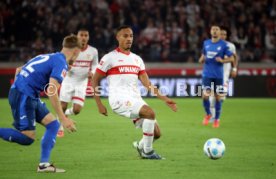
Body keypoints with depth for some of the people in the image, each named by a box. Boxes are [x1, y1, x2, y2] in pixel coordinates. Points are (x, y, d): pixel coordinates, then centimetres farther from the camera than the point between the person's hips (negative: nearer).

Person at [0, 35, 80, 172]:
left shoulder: (48, 57, 18)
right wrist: (63, 119, -20)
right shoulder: (61, 63, -10)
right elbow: (52, 91, -21)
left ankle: (44, 164, 6)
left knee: (53, 124, 8)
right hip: (24, 95, -10)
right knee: (28, 138, -11)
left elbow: (19, 70, 24)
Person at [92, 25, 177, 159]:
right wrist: (99, 105, -5)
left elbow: (147, 84, 12)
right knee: (150, 112, -30)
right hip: (119, 99, -6)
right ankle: (147, 152, -16)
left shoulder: (137, 59, 18)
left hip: (135, 100, 6)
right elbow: (95, 81, 3)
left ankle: (141, 146, 31)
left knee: (156, 133, -3)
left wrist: (164, 99, 1)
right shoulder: (110, 58, 1)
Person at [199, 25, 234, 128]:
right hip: (207, 74, 2)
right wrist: (201, 59, -1)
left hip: (218, 75, -2)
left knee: (218, 97, 2)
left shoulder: (223, 45, -3)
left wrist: (222, 60, -20)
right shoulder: (206, 43, 8)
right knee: (205, 95, -10)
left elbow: (231, 58, -2)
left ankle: (217, 119, 16)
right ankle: (208, 114, 16)